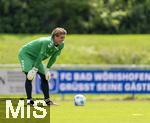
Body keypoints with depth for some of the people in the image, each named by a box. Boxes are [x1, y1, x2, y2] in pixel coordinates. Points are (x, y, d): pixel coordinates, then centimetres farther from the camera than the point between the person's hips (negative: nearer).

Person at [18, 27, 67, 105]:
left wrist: (47, 69, -3)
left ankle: (47, 100, 7)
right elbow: (41, 55, -34)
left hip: (36, 58, 9)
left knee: (44, 77, 3)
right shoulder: (47, 42, -35)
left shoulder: (61, 45, -9)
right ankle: (29, 100, -18)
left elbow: (53, 58, -1)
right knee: (29, 77, -20)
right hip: (25, 54, -9)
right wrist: (35, 69, -31)